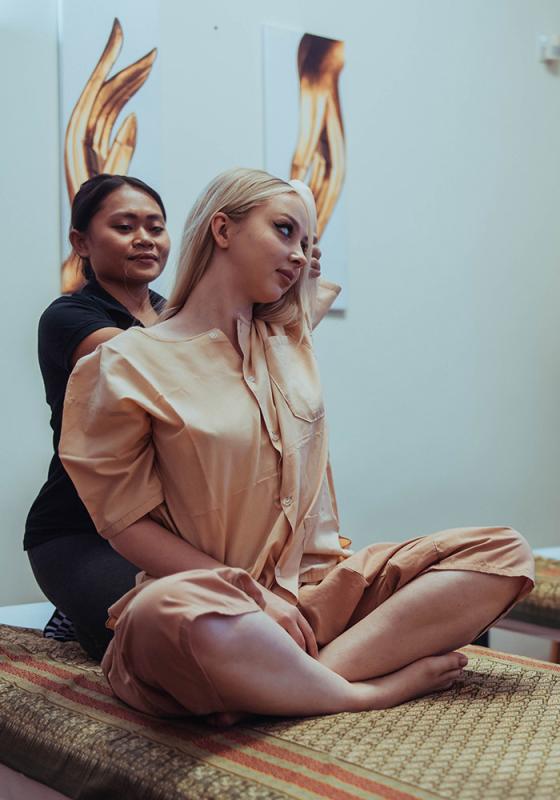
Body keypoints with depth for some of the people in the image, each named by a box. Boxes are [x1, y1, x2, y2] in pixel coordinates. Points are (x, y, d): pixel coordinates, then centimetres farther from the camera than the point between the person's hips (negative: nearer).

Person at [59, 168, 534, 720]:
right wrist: (254, 596, -15)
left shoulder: (289, 338, 14)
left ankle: (314, 673, -27)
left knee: (504, 553, -11)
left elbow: (329, 285, 40)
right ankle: (380, 688, -21)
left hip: (319, 585, 6)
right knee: (170, 611, -42)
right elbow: (127, 523, -6)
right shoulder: (131, 364, -3)